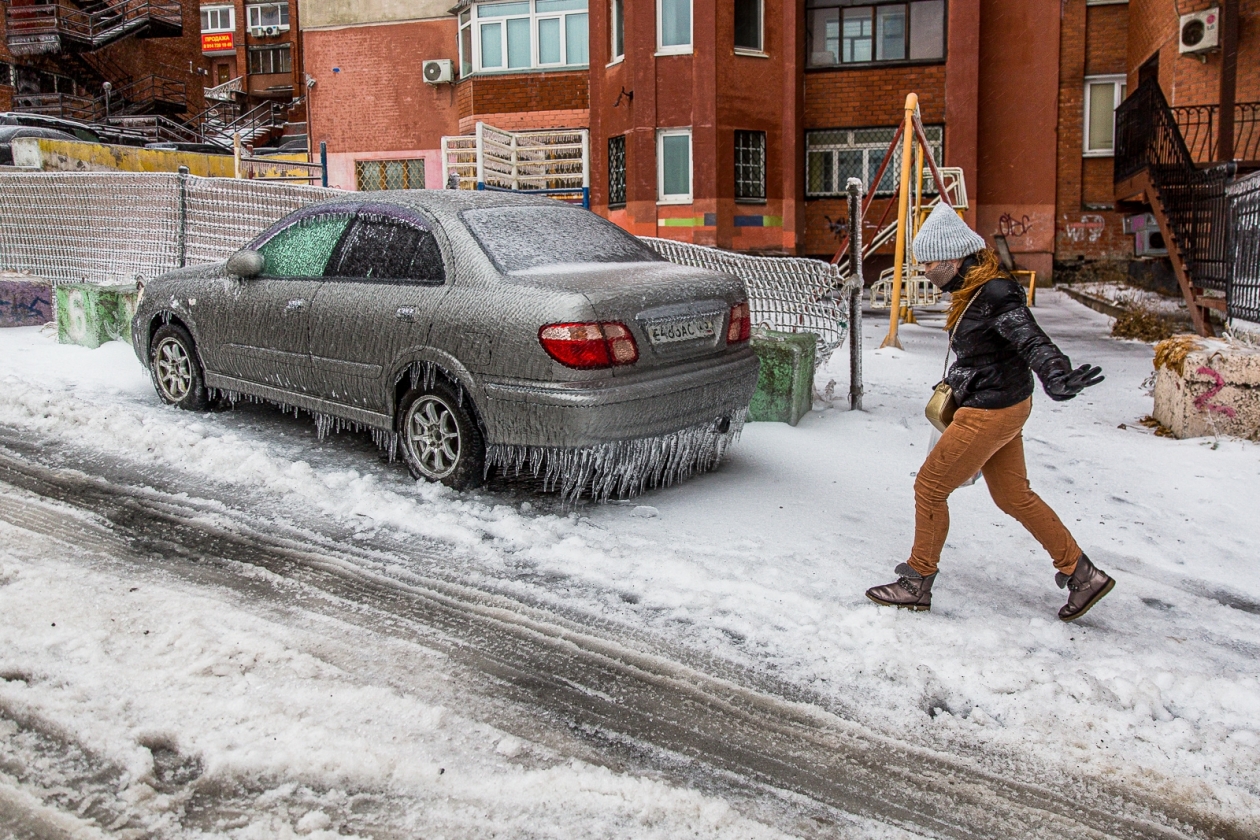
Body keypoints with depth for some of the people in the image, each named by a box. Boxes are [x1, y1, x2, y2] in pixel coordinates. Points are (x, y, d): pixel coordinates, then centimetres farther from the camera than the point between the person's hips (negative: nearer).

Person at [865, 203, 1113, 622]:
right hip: (1001, 407, 10)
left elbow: (1032, 342, -36)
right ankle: (1082, 573, 26)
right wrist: (955, 384, 25)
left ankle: (916, 584, 17)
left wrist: (1059, 379, -53)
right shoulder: (972, 290, 5)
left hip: (990, 413, -10)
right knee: (1014, 496, 18)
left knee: (929, 488, 2)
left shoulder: (995, 295, -23)